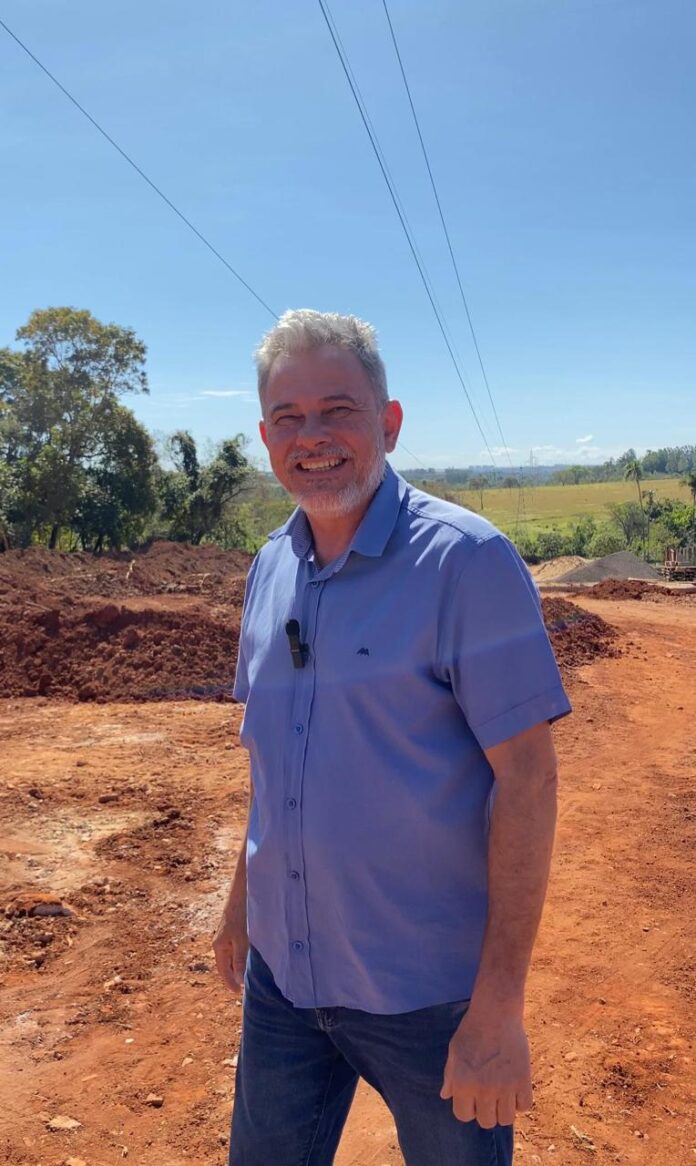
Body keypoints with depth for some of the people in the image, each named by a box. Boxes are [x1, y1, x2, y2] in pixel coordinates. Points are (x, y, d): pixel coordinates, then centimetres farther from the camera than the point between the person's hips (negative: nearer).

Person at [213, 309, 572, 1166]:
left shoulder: (467, 561, -17)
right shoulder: (269, 568, 2)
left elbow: (526, 776, -18)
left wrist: (499, 1007, -18)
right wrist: (241, 900, 14)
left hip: (428, 990, -5)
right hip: (282, 972, 6)